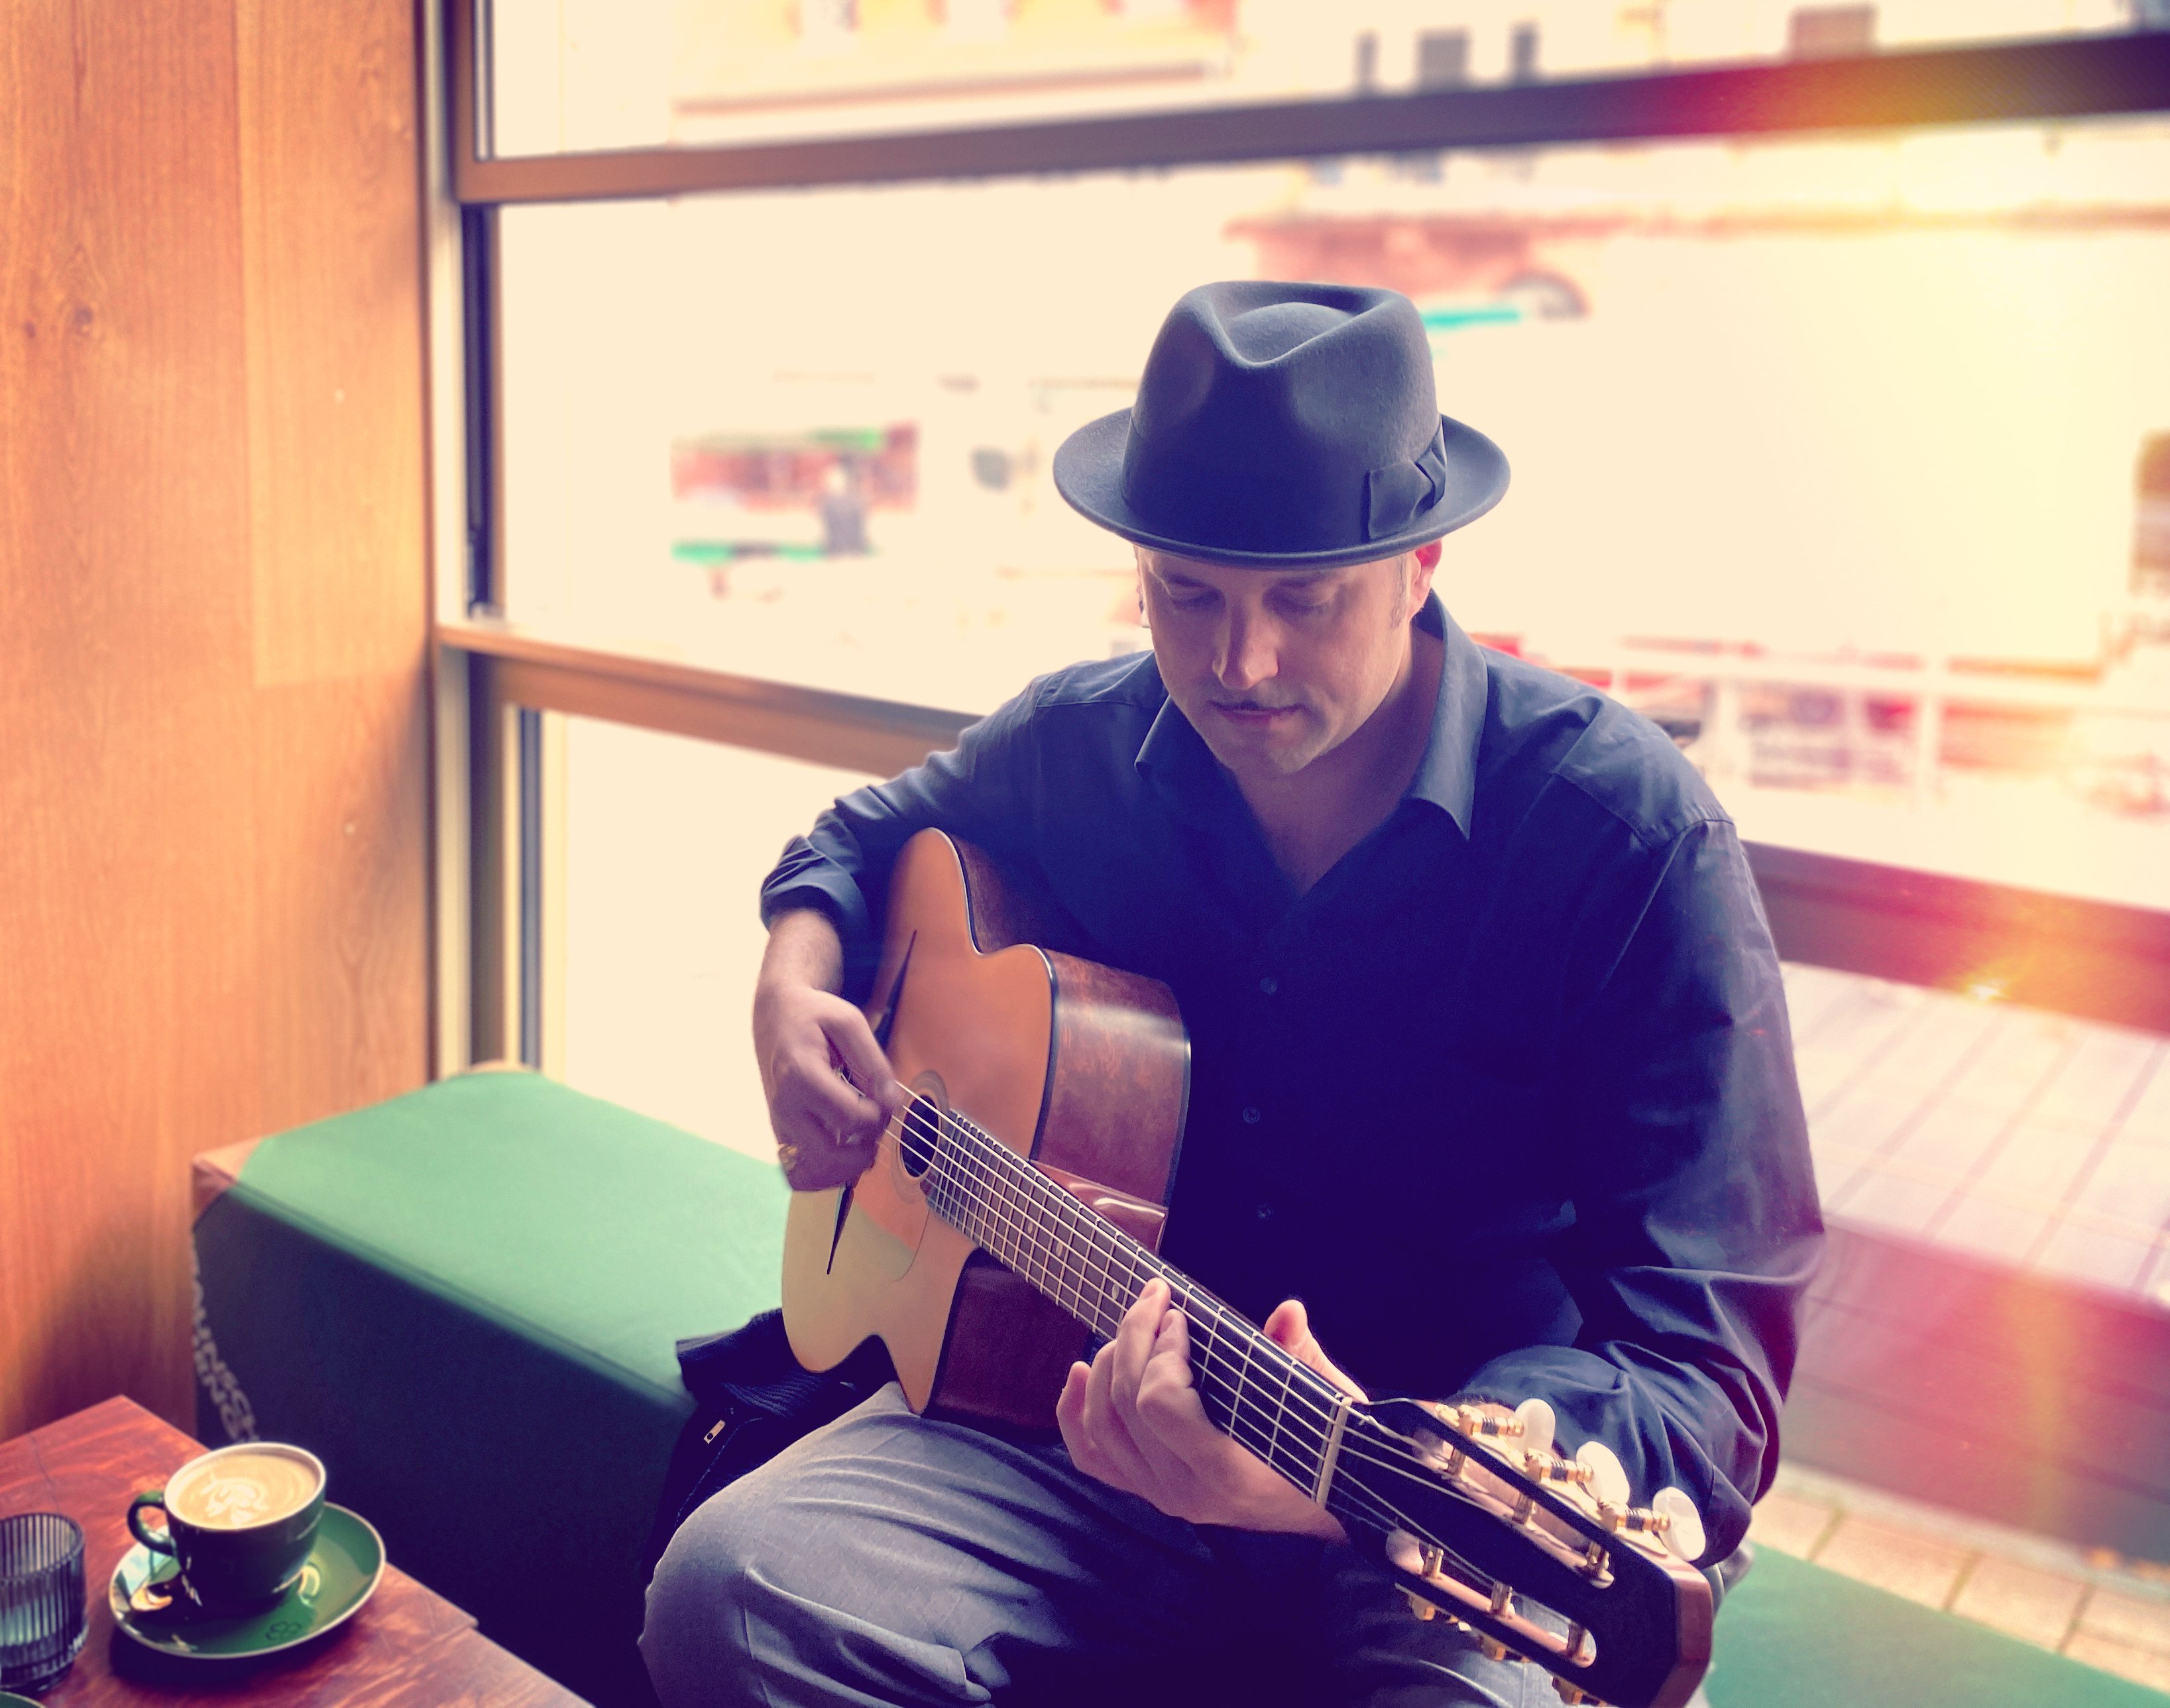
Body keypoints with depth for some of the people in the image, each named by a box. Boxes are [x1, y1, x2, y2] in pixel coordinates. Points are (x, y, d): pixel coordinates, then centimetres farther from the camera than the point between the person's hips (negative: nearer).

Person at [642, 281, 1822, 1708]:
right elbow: (876, 830, 22)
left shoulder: (1631, 835, -16)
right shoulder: (1078, 746, -1)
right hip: (1084, 1402, 3)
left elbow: (1707, 1379, -19)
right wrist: (798, 980, 0)